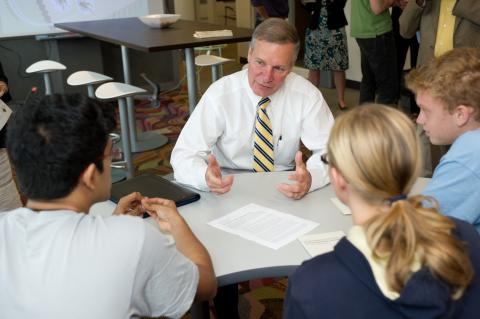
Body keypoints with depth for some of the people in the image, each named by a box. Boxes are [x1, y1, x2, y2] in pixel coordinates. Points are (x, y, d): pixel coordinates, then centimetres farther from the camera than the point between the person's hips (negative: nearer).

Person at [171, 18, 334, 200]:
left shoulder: (307, 96, -10)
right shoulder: (219, 95, -14)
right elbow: (183, 154, -14)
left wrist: (310, 178, -33)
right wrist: (205, 177, -38)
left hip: (284, 191, 1)